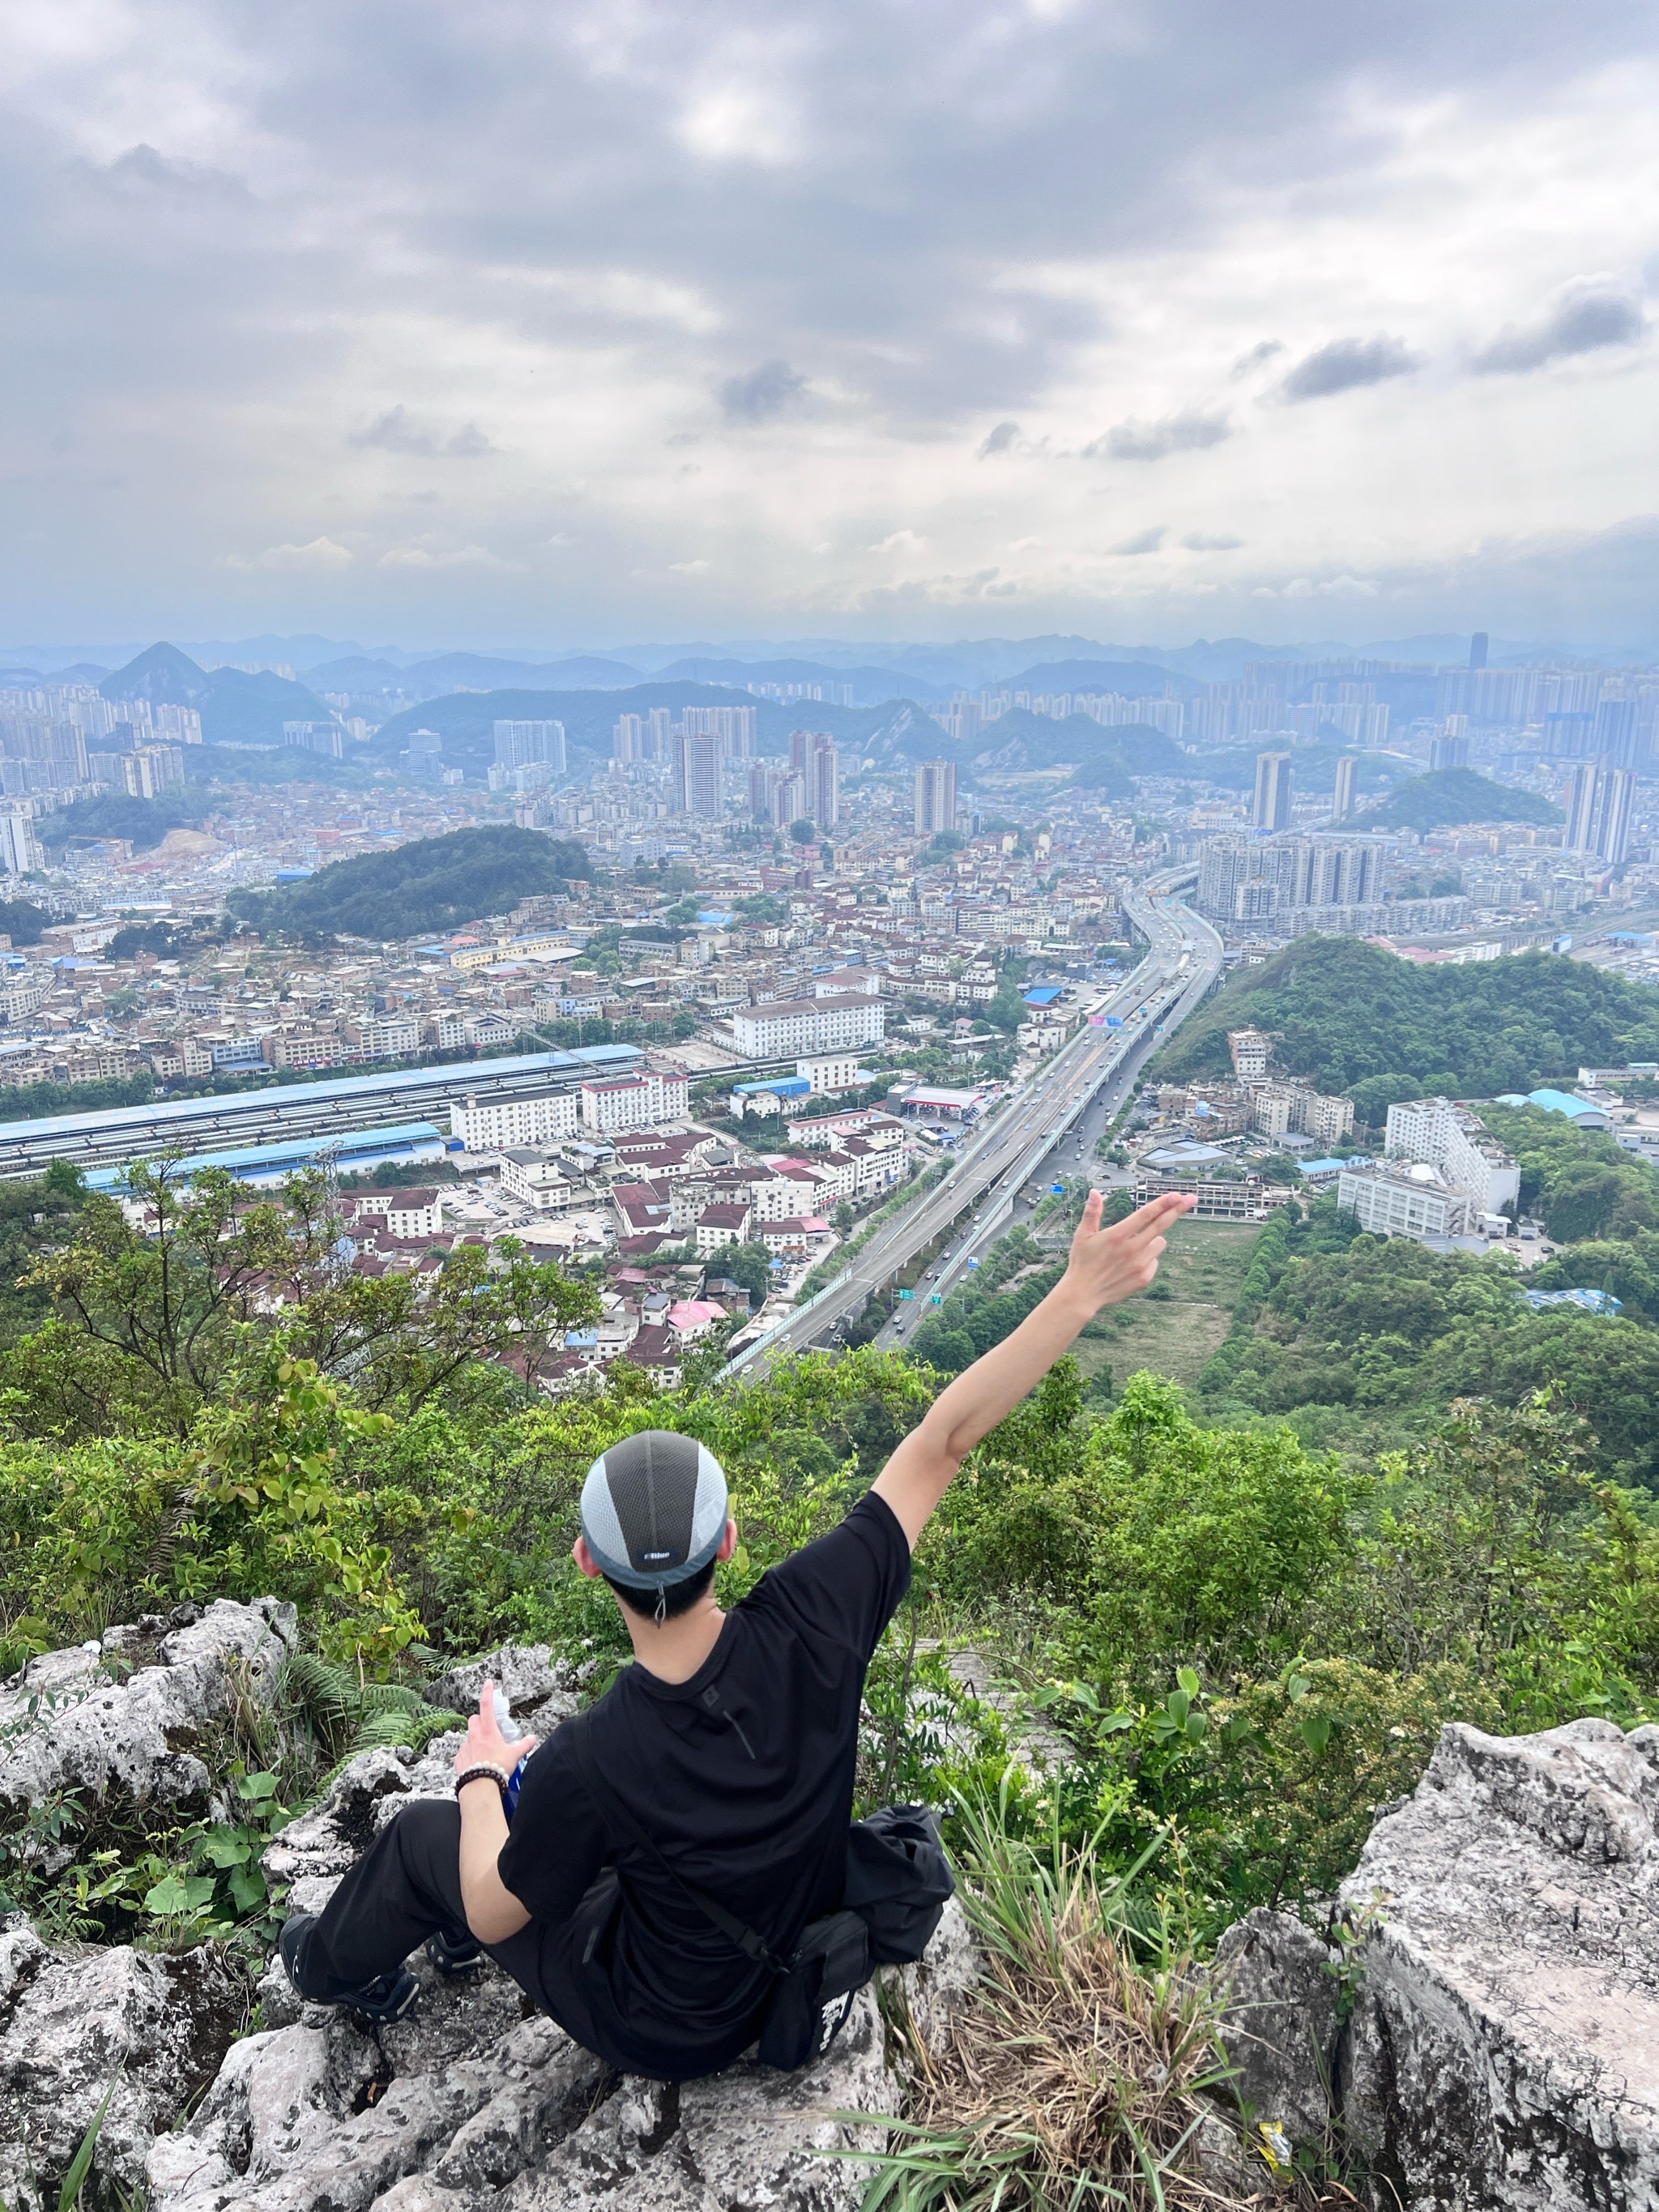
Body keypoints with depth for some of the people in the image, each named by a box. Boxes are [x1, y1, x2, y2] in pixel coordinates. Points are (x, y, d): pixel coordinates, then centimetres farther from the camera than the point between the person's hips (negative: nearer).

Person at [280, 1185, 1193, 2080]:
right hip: (794, 1972, 4)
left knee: (427, 1834, 15)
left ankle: (333, 1963, 47)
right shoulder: (806, 1631, -33)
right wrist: (1076, 1295, -30)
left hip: (666, 2032, -4)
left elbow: (492, 1913, -17)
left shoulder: (587, 1763, -39)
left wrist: (480, 1777, 1)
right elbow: (943, 1440, -30)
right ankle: (456, 1943, 51)